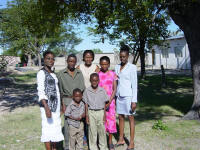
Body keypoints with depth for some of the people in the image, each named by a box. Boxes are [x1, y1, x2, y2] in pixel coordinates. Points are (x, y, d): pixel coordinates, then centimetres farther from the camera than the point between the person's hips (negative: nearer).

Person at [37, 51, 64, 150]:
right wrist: (46, 107, -26)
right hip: (47, 105, -7)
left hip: (56, 105, 8)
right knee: (48, 128, -3)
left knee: (56, 127, 11)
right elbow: (41, 91, -16)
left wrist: (61, 105, 14)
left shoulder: (53, 74, 16)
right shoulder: (41, 73, -7)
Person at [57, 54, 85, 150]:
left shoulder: (79, 73, 8)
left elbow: (82, 87, 4)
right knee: (67, 123, -1)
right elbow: (60, 90, 1)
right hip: (67, 100, -2)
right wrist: (62, 104, -4)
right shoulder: (61, 74, 0)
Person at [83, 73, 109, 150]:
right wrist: (86, 115, 0)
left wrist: (104, 115, 0)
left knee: (102, 130, 6)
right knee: (92, 131, 5)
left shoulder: (102, 90, -1)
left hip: (100, 112, 0)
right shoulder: (87, 91, -1)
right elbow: (86, 104, 3)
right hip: (91, 112, 0)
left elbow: (104, 104, 3)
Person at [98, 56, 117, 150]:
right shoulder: (97, 74, 2)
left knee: (111, 120, 1)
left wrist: (109, 101, -11)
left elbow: (115, 89, 0)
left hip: (110, 101, 0)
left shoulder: (112, 74, 1)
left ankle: (110, 142, 14)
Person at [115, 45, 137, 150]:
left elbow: (134, 85, -9)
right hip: (119, 95, 6)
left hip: (128, 96, -5)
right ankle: (121, 139, 25)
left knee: (130, 118, 2)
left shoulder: (132, 68, -7)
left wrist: (134, 101, -13)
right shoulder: (117, 67, 10)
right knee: (120, 117, 12)